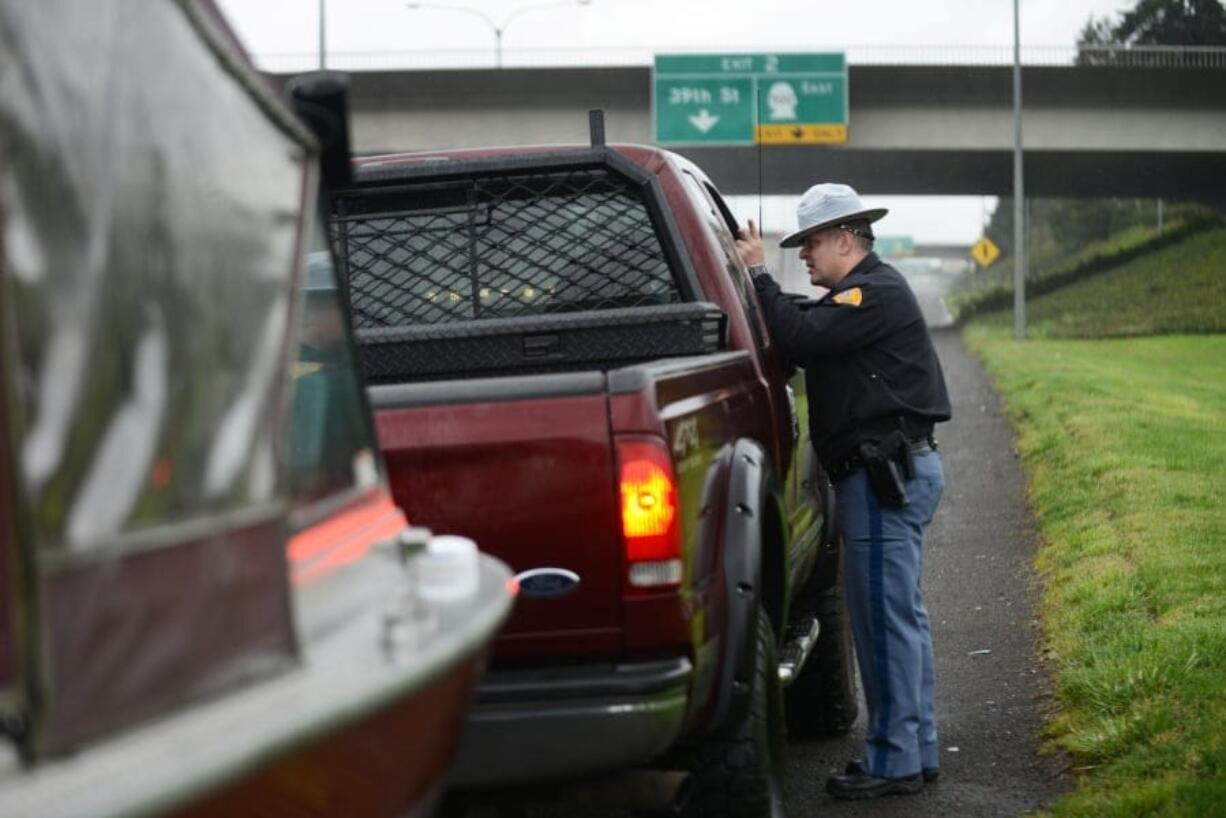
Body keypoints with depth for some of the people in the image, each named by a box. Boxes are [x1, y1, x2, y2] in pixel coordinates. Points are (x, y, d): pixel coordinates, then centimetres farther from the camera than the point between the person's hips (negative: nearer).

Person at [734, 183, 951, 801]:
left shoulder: (874, 292, -13)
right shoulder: (867, 291, 21)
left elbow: (800, 339, -24)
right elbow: (805, 339, 14)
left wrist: (759, 274, -14)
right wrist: (757, 276, 3)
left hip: (886, 475, -11)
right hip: (898, 471, 11)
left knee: (884, 620, -7)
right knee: (901, 617, 14)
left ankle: (893, 761, -4)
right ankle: (916, 750, 20)